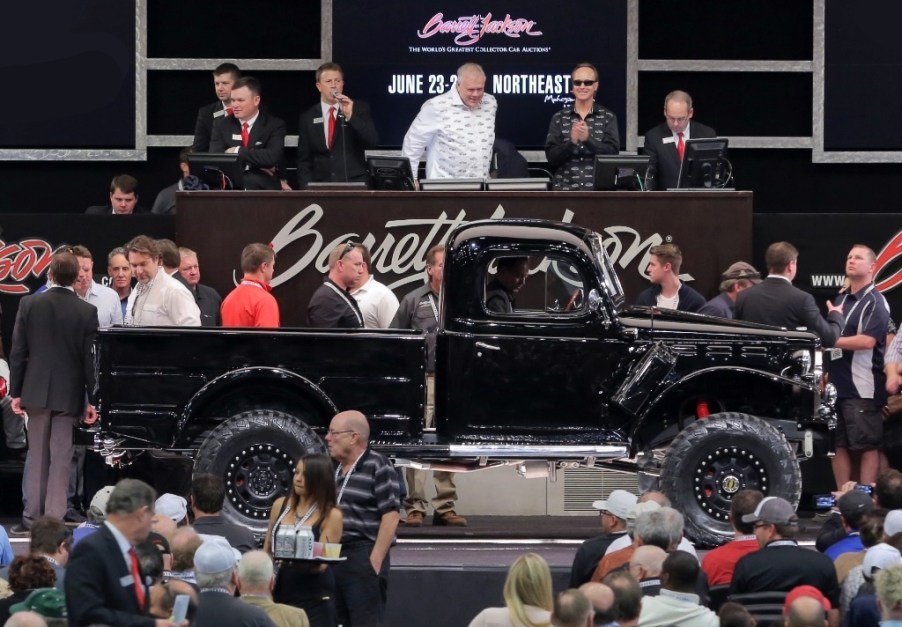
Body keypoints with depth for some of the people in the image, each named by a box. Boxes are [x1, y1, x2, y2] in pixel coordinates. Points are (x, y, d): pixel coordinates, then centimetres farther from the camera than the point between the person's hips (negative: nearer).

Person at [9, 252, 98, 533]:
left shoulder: (29, 304, -4)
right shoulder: (87, 312, -8)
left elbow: (18, 351, -2)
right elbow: (90, 358, -6)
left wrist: (16, 392, 5)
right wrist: (92, 400, 0)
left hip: (36, 391, 2)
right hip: (69, 393, -2)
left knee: (37, 456, 12)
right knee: (60, 459, 2)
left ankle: (32, 516, 11)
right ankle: (54, 518, 0)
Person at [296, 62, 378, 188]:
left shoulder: (359, 108, 6)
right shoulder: (308, 118, 11)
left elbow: (372, 142, -6)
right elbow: (304, 160, 12)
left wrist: (351, 116, -16)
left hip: (355, 183, -1)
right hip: (321, 186, 2)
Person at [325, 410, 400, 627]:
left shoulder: (377, 467, -7)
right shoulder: (335, 469, 17)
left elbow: (390, 516, -13)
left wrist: (375, 562, -17)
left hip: (364, 559, -8)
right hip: (333, 558, 8)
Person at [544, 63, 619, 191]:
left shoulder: (608, 117, 7)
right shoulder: (559, 118, 8)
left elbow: (613, 153, -5)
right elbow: (551, 157, 1)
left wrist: (588, 139, -20)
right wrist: (571, 142, -18)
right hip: (565, 189, 1)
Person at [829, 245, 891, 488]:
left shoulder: (875, 303, -6)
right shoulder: (841, 300, 19)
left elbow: (867, 341, -19)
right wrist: (826, 372, 16)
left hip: (863, 388, -8)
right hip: (838, 385, 8)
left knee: (868, 446, -7)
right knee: (840, 445, 8)